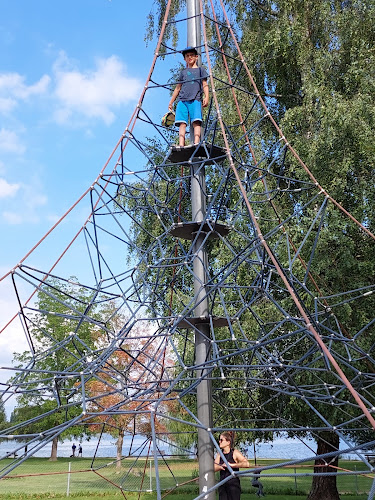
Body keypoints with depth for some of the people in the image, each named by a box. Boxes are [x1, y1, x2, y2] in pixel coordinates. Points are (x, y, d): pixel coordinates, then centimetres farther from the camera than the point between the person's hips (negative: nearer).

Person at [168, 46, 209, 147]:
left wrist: (206, 97, -7)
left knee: (196, 121, -21)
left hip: (196, 100, -2)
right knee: (182, 123, -14)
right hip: (182, 100, 2)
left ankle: (197, 143, -33)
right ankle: (181, 145, -25)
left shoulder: (200, 69, 21)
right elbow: (178, 88, 28)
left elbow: (205, 85, 11)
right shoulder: (183, 72, 27)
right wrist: (171, 102, 24)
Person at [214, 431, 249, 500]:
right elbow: (214, 468, -2)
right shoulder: (219, 454, 9)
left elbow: (247, 464, -22)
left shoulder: (235, 453, -7)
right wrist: (221, 466, -22)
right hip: (222, 485, 5)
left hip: (233, 484, -5)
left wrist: (232, 465, -22)